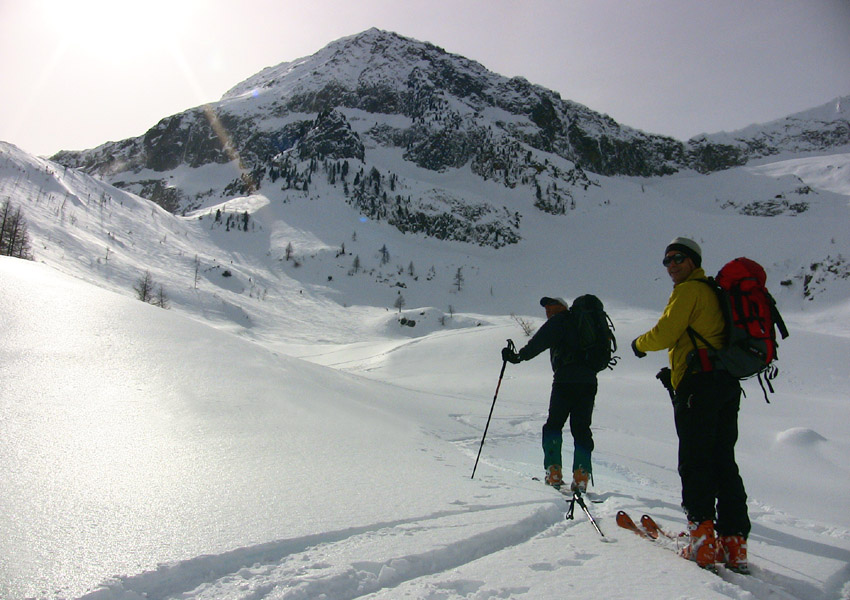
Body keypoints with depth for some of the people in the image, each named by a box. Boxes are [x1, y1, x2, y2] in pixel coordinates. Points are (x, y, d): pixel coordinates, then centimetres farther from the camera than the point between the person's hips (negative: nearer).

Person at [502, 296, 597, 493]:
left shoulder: (559, 321, 4)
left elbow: (539, 342, -12)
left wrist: (519, 356, -14)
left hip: (566, 380, -6)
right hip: (589, 381, 6)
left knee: (554, 424, 5)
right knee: (581, 429, 7)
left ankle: (554, 474, -2)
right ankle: (581, 478, -1)